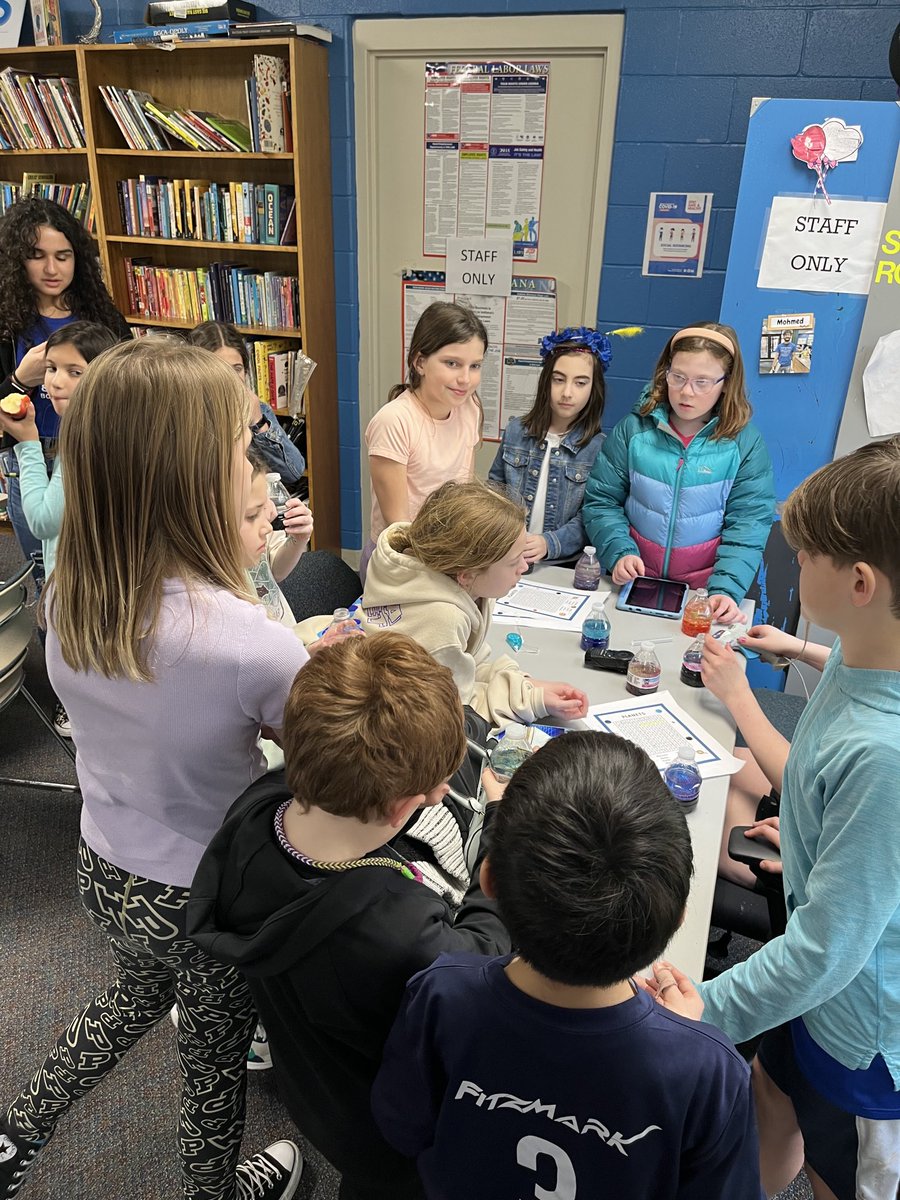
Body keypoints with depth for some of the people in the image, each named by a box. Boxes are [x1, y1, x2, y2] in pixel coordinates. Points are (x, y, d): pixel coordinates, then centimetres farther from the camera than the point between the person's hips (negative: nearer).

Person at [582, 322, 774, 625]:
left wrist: (725, 589, -18)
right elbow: (602, 500, 2)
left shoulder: (745, 443, -3)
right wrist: (620, 552, -14)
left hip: (702, 590, -1)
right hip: (633, 582, 1)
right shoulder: (633, 429, -2)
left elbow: (747, 524, -5)